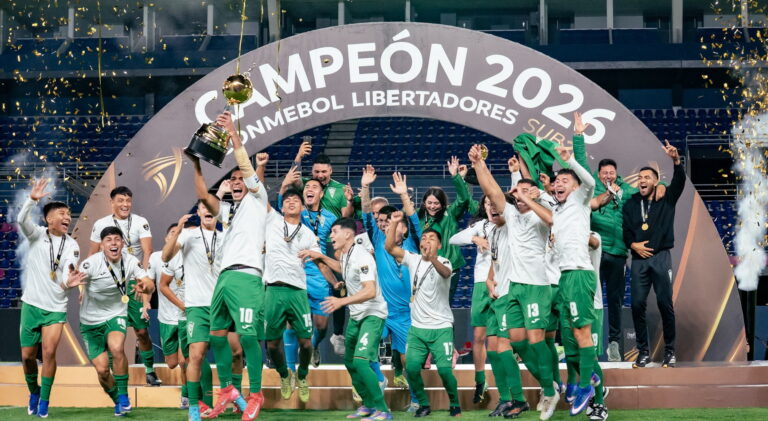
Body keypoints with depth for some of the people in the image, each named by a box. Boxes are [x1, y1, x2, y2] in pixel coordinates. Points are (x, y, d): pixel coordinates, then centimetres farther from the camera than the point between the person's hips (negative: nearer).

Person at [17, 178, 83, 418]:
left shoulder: (71, 245, -2)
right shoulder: (36, 235, -3)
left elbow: (68, 270, -17)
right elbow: (22, 220, -23)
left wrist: (67, 282, -41)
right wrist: (32, 200, -40)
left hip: (56, 308, -1)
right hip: (31, 303, 1)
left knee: (49, 352, -14)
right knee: (28, 355, 6)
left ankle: (44, 401, -1)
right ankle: (33, 392, 32)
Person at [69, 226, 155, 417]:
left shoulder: (131, 261, -11)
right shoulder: (92, 263, -20)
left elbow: (150, 284, -16)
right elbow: (75, 279, -28)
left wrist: (144, 287, -41)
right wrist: (71, 282, -53)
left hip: (116, 315, 1)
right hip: (91, 321, -1)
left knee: (117, 349, -30)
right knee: (102, 370, -2)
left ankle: (123, 394, -12)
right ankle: (118, 401, 26)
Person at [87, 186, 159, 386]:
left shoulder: (140, 223, -1)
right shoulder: (100, 224, 4)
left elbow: (147, 251, -10)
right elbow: (93, 255, 9)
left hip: (134, 281, -1)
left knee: (142, 330, -1)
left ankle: (150, 371, 10)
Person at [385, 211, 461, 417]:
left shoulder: (443, 262, -9)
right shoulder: (413, 260, 5)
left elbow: (445, 272, -34)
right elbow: (389, 247, -2)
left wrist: (432, 259, -55)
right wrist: (394, 223, -14)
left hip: (441, 328, -4)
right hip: (417, 328, 4)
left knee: (444, 370, -11)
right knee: (411, 368, -7)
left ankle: (455, 405, 11)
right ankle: (424, 404, 13)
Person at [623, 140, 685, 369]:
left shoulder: (666, 200, 5)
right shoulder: (631, 204, 12)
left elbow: (679, 181, -11)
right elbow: (625, 230, 11)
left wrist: (676, 160, -28)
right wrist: (633, 244, -8)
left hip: (661, 257, -2)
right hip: (639, 258, 2)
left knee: (665, 303, -4)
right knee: (637, 304, -3)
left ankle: (670, 351, 6)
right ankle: (643, 351, 6)